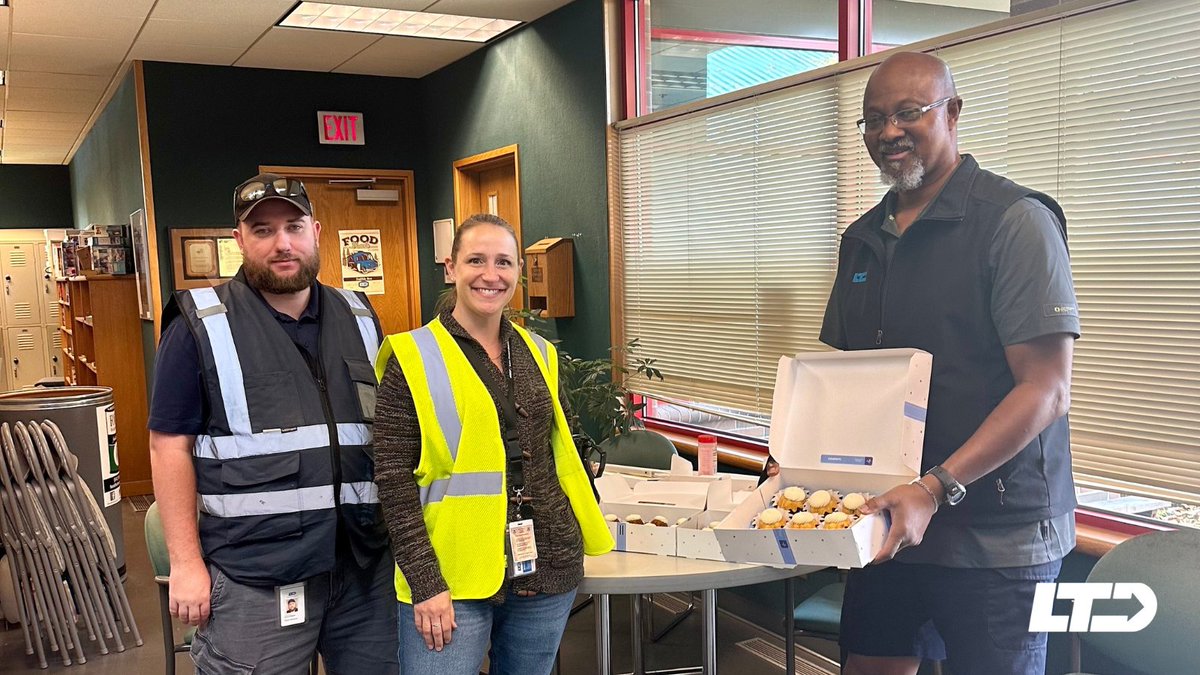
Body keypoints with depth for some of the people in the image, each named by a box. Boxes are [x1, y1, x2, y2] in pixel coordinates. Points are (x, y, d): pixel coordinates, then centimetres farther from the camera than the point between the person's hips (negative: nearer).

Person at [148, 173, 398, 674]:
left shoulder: (360, 319, 10)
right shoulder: (202, 326, -3)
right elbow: (170, 446, -4)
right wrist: (185, 562, -8)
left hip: (366, 566, 4)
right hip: (254, 578, -4)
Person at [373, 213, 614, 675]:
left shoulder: (538, 354, 9)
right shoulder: (414, 359, -6)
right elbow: (394, 480, -9)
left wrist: (585, 529, 17)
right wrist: (425, 584, -14)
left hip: (546, 568, 5)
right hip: (451, 578, -4)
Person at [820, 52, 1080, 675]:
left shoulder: (1014, 221, -11)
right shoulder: (862, 238, 10)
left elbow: (1046, 391, -17)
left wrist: (936, 489, -25)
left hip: (994, 541, -6)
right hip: (887, 530, 6)